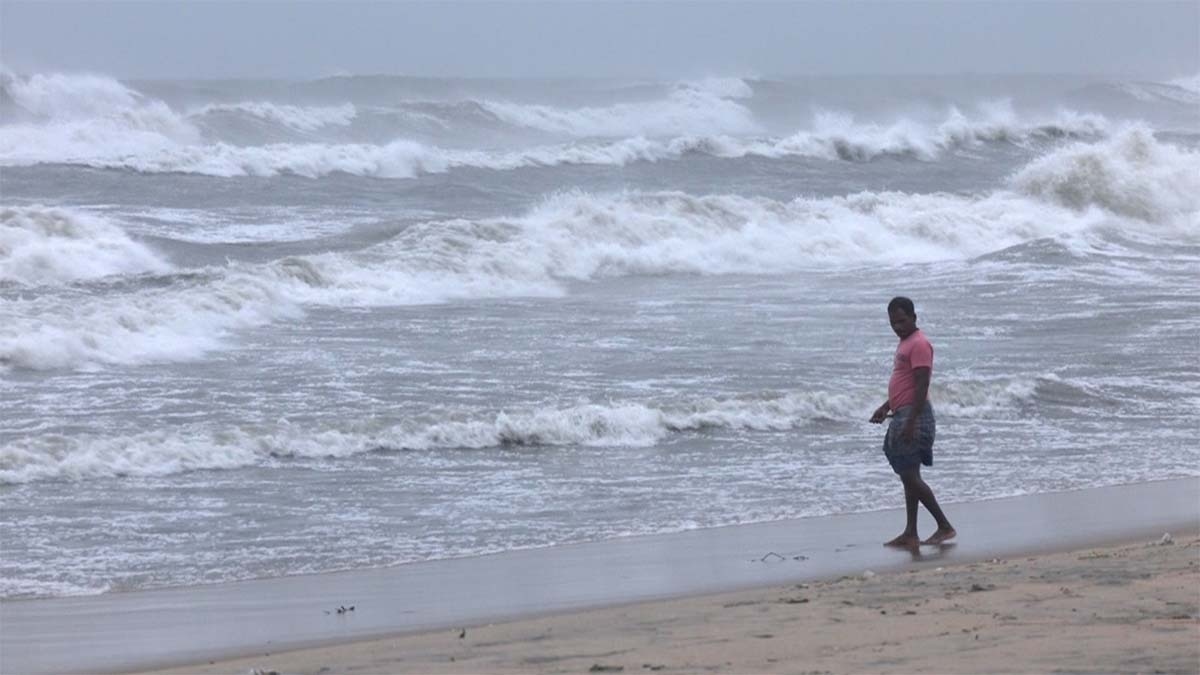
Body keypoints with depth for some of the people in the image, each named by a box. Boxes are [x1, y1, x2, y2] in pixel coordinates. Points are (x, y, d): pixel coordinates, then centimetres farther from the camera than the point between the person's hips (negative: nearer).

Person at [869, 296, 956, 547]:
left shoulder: (919, 345, -14)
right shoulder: (905, 343, 18)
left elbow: (921, 385, -21)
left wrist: (911, 422, -25)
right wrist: (886, 407, 23)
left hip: (913, 415, -10)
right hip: (902, 415, 10)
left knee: (910, 476, -11)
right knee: (908, 477, 10)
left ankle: (945, 527, -7)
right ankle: (910, 534, 12)